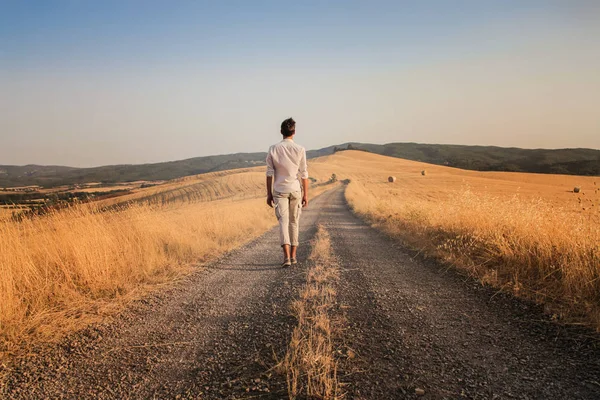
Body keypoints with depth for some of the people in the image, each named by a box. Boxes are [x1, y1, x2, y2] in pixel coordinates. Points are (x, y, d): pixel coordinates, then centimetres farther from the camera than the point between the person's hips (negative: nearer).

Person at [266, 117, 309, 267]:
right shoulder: (300, 150, -5)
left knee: (283, 222, -3)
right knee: (294, 223, 12)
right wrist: (306, 194, 5)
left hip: (279, 191, 0)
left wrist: (269, 194, 5)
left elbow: (270, 173, -2)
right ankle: (293, 255, 19)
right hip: (295, 190, 0)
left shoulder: (273, 149, -3)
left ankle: (287, 256, -18)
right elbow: (304, 174, -3)